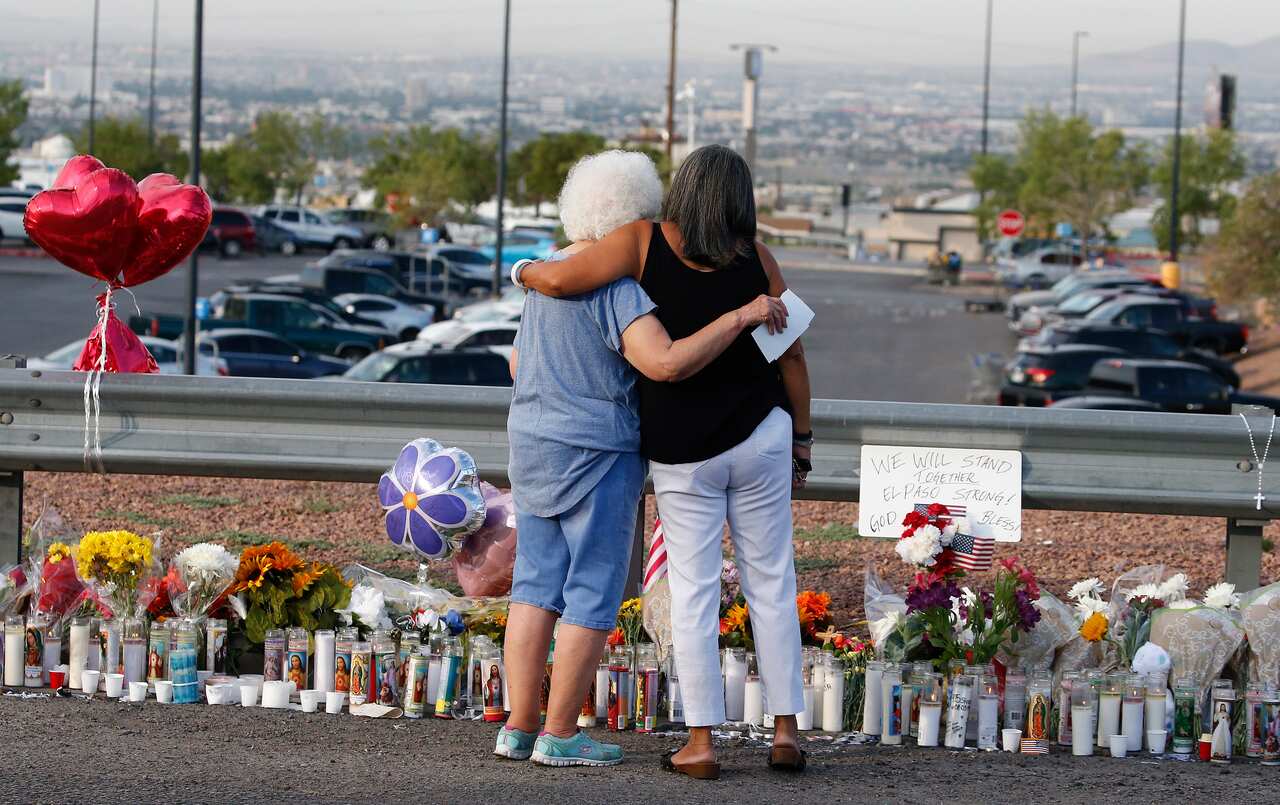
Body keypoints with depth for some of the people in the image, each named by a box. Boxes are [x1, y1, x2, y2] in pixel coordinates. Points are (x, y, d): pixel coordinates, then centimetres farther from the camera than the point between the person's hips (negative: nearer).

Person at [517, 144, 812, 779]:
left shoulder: (645, 243, -12)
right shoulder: (756, 258, -6)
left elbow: (561, 280, -22)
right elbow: (790, 353, -1)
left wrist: (526, 271, 2)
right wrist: (801, 439, 10)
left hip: (681, 453, -1)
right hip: (759, 439, 1)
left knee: (694, 593, 5)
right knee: (770, 584, 10)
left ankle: (701, 743, 2)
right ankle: (785, 731, 8)